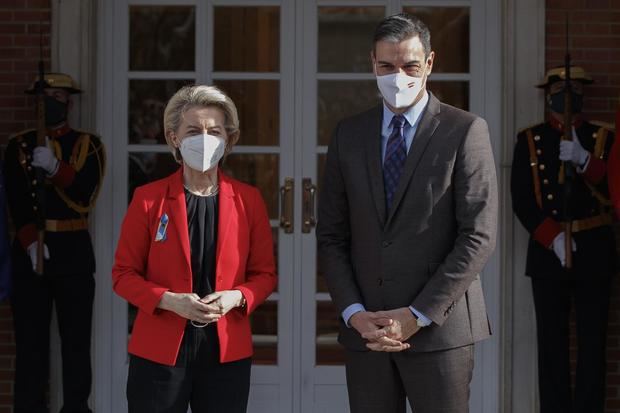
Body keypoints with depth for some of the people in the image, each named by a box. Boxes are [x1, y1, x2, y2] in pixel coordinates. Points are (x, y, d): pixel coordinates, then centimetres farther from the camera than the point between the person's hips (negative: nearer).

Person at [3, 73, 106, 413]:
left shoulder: (88, 145, 6)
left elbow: (85, 194, -8)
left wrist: (54, 168, -24)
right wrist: (31, 244, -14)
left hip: (73, 253, 0)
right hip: (29, 251, 1)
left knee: (76, 338, 0)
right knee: (30, 338, 1)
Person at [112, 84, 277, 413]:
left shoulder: (248, 200, 5)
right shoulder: (148, 199, 0)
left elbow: (264, 274, 9)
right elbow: (124, 273, 2)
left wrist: (237, 297, -12)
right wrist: (169, 300, -15)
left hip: (227, 350, 1)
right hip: (159, 349, -1)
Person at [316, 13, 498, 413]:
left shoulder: (465, 131, -2)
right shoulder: (349, 134, 10)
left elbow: (479, 237, -7)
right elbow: (331, 236, 10)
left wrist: (417, 316, -11)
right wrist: (354, 313, -4)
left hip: (439, 328, -3)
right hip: (364, 329, 3)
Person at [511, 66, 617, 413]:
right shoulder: (529, 140, 7)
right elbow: (521, 199, -1)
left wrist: (584, 161, -17)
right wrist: (552, 238, -12)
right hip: (547, 249, 0)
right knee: (551, 340, 0)